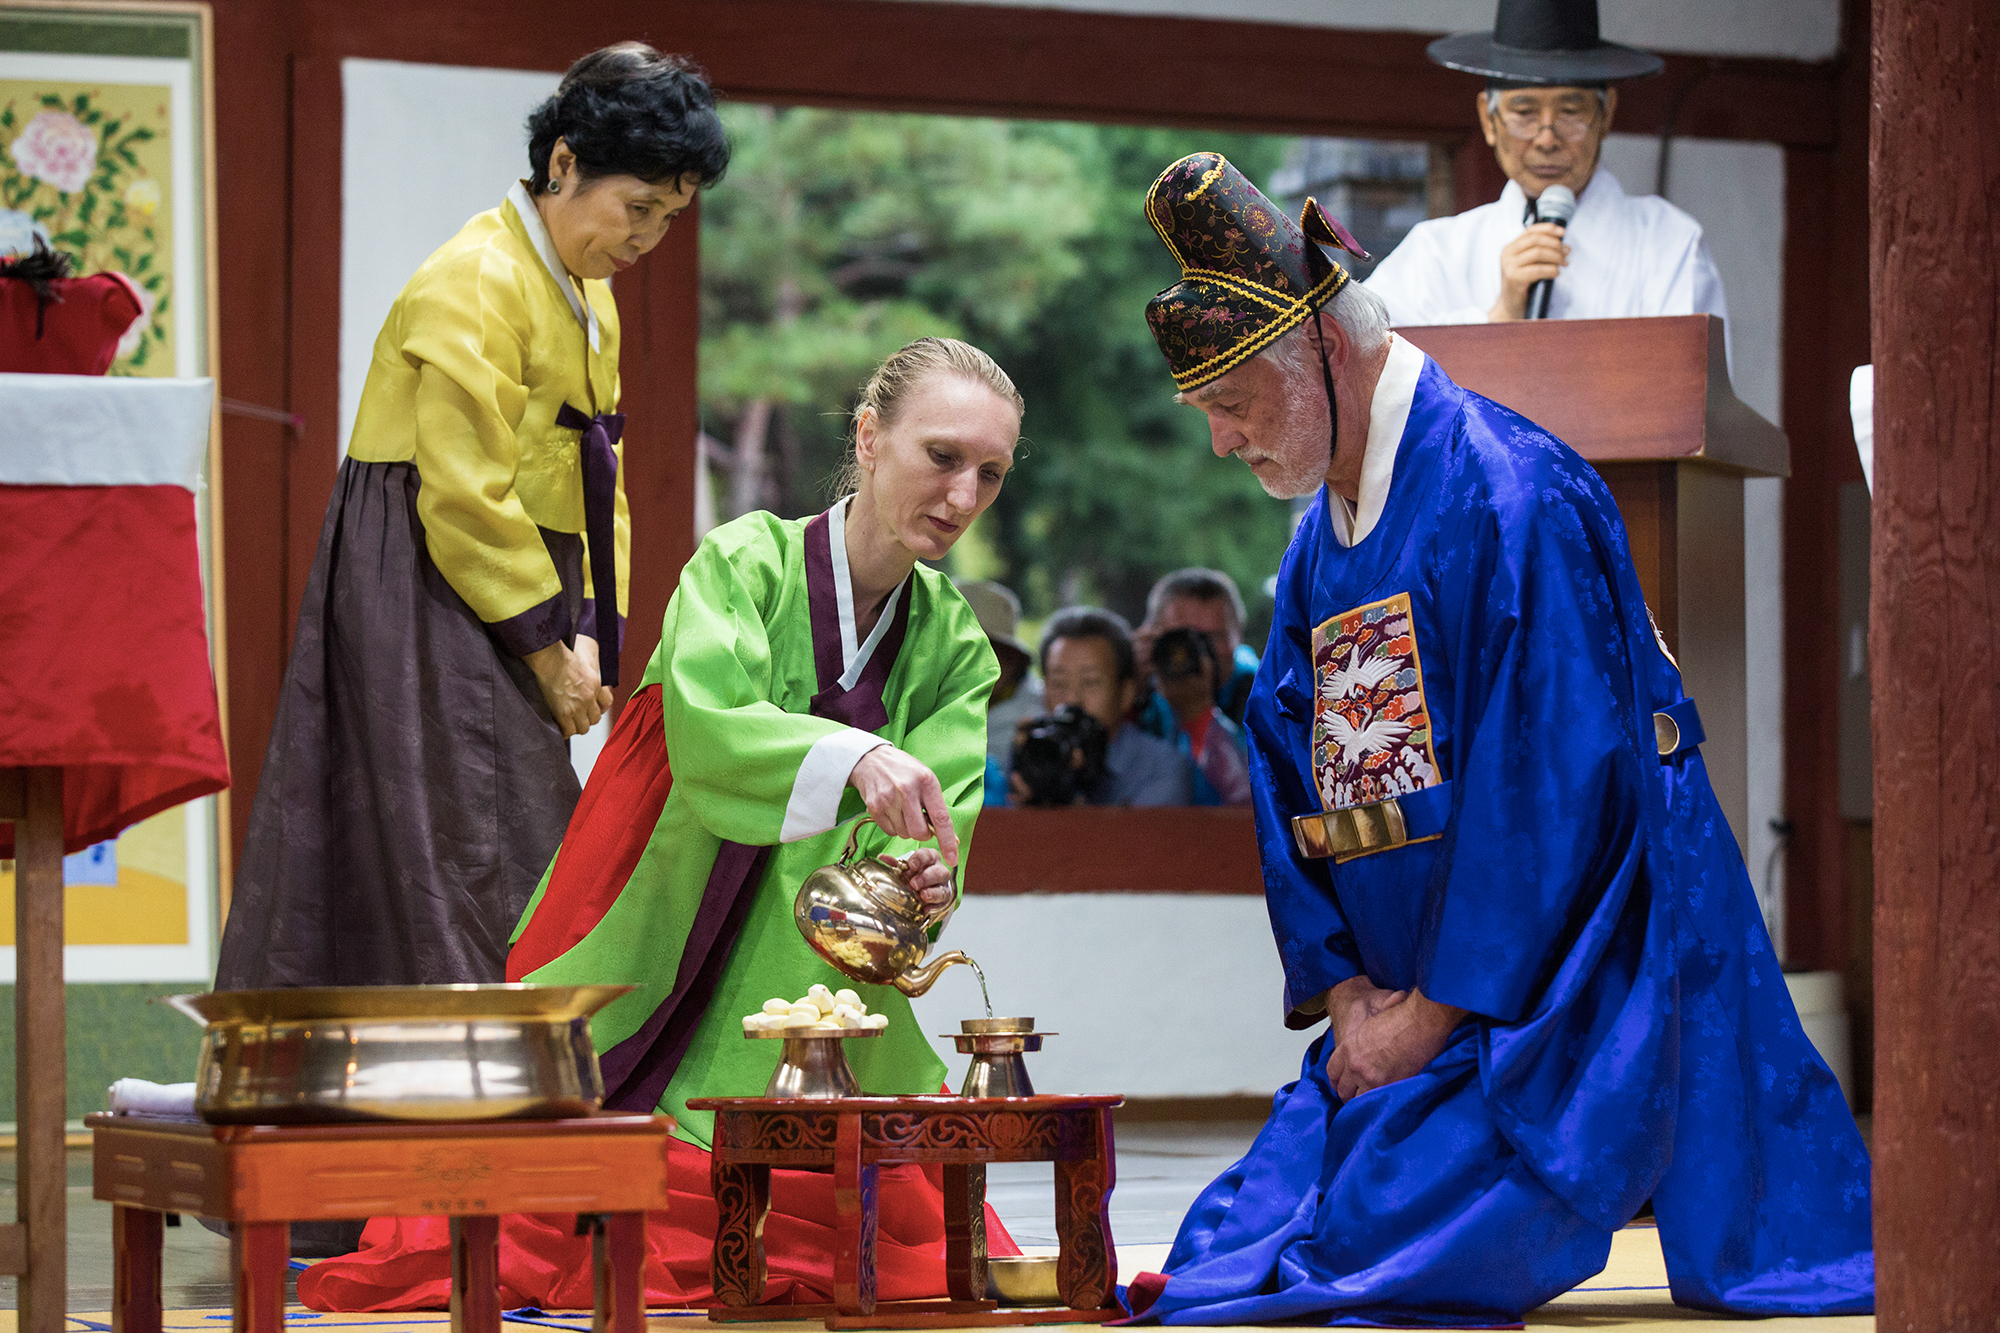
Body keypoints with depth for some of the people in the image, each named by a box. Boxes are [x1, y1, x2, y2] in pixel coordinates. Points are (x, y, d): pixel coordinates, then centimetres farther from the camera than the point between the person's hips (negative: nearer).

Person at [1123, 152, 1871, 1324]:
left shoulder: (1510, 498, -15)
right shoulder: (1320, 545, 13)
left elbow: (1553, 785, -20)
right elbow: (1289, 779, 13)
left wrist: (1433, 1013, -17)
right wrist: (1347, 992, -3)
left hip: (1552, 998, -8)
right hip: (1407, 1008, 9)